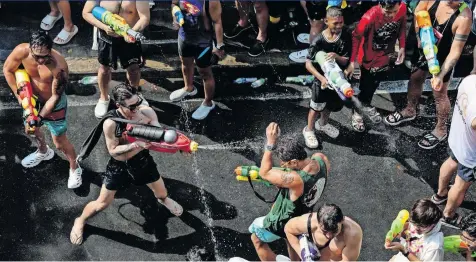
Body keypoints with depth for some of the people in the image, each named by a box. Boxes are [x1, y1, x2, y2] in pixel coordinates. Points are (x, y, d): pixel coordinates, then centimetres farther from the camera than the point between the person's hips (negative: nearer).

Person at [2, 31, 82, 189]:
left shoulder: (59, 67, -39)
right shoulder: (21, 51, -27)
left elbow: (55, 97, -28)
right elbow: (7, 70, -8)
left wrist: (39, 117, -27)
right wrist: (19, 95, -11)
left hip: (53, 104, -5)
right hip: (32, 99, 5)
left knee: (60, 142, 7)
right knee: (32, 128, 29)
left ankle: (74, 169, 35)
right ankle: (43, 152, 60)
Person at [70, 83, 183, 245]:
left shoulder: (147, 112, -23)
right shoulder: (111, 123, -32)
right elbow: (113, 151, -22)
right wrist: (136, 144, -36)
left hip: (143, 161, 3)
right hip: (119, 166, -3)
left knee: (161, 193, 23)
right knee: (103, 203, 10)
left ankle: (163, 200, 63)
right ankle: (80, 222, 41)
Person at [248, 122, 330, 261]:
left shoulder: (295, 179, -45)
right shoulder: (321, 158, -24)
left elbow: (264, 173, -30)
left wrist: (270, 142, -32)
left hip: (282, 223, -7)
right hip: (304, 217, 7)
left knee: (256, 239, 21)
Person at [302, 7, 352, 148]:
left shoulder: (346, 36, -17)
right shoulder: (319, 40, -25)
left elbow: (346, 61, -12)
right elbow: (308, 64, -21)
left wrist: (337, 56, -34)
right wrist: (321, 78, -33)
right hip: (321, 78, -4)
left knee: (331, 104, 25)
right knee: (316, 106, 13)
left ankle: (323, 124, 54)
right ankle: (309, 130, 38)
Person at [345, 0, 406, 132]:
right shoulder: (370, 16, -35)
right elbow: (356, 36, -24)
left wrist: (402, 47, -1)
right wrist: (352, 61, -24)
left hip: (387, 55, 4)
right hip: (370, 57, -4)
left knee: (375, 83, 26)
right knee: (366, 85, 13)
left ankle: (366, 105, 51)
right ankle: (356, 112, 37)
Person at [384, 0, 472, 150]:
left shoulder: (464, 17, -34)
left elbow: (455, 51, -29)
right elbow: (418, 13, -1)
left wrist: (440, 76, -32)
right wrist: (420, 37, -8)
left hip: (443, 59, -4)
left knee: (440, 94, 11)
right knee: (415, 80, 24)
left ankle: (441, 130, 33)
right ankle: (410, 111, 51)